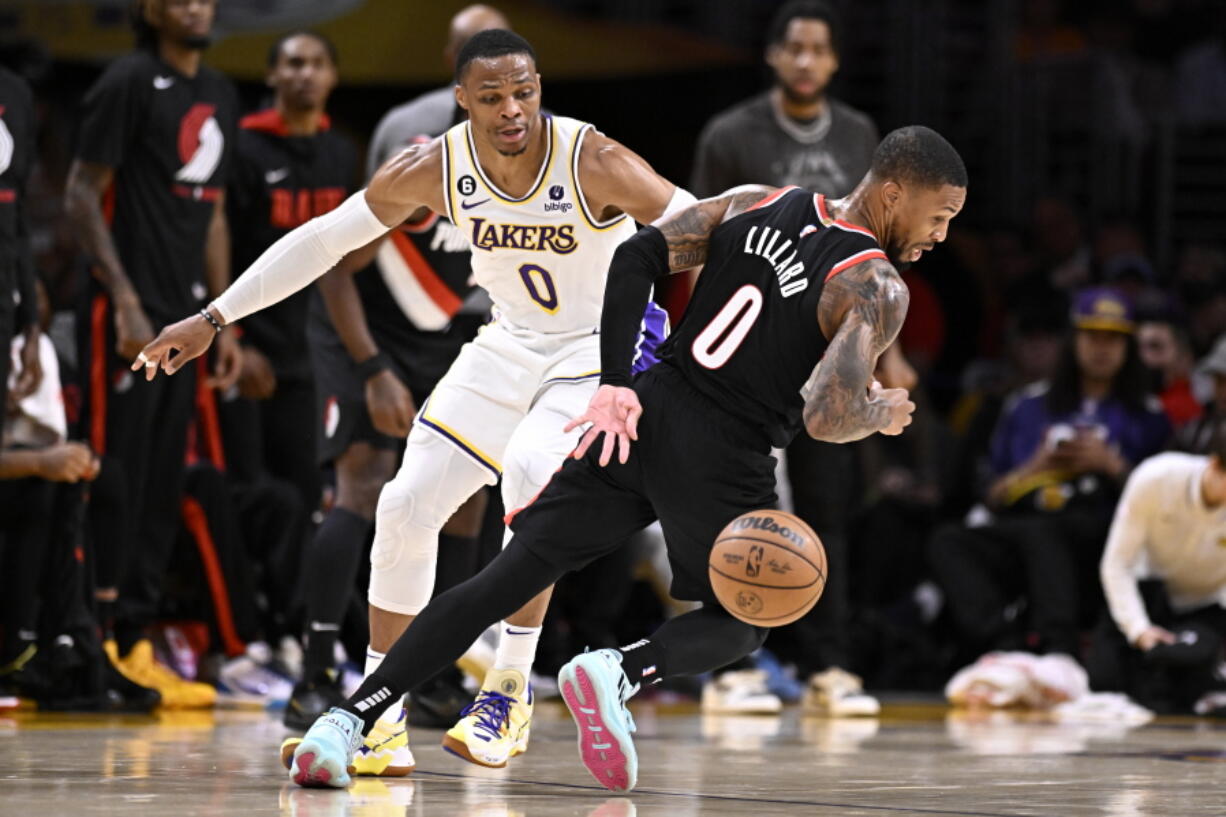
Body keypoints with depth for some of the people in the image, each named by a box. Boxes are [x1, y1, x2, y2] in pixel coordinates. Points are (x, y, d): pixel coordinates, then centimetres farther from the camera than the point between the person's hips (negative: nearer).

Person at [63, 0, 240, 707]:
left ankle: (135, 646, 11)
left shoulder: (220, 96, 16)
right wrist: (125, 300, -18)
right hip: (131, 316, -8)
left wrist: (225, 323, 16)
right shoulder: (129, 84, -7)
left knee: (164, 489, 7)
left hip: (186, 315, 8)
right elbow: (82, 194, -10)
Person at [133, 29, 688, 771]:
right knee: (407, 505, -3)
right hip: (511, 344, 5)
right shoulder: (434, 169, -15)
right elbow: (324, 239, -3)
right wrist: (213, 319, -3)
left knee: (531, 470, -32)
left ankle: (512, 693, -20)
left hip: (605, 347, -5)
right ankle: (379, 720, 10)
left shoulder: (595, 163, -27)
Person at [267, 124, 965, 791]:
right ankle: (622, 673, -12)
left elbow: (639, 255, 2)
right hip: (723, 465, -5)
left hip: (643, 417, 5)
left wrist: (617, 383, -1)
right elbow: (827, 418, -19)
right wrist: (883, 415, 3)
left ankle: (351, 720, -5)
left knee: (509, 576, 6)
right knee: (739, 624, 20)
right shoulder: (879, 291, -8)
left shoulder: (754, 204, 9)